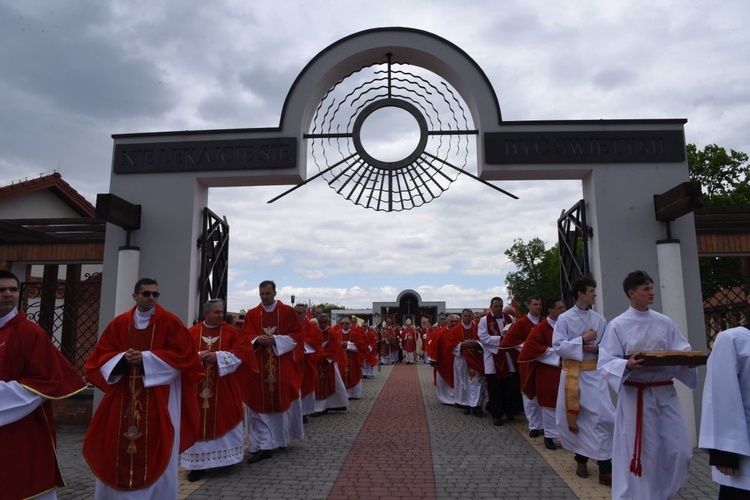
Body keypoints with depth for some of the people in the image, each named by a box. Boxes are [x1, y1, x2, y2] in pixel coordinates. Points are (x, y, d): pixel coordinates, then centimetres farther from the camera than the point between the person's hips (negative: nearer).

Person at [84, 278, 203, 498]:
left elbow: (182, 355, -9)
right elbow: (101, 356, 8)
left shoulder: (170, 322, -4)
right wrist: (123, 358, -13)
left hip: (158, 399, -3)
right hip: (123, 396, 3)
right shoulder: (119, 323, 7)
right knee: (117, 447, 8)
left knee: (156, 452, 1)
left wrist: (146, 358, -15)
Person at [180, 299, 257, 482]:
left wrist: (218, 356, -17)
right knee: (198, 423, 3)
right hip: (197, 387, 1)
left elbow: (243, 351, -9)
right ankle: (198, 463, 12)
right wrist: (198, 356, -18)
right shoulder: (192, 332, 3)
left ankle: (226, 457, 24)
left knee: (225, 420, 6)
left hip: (224, 388, 0)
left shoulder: (232, 332, 0)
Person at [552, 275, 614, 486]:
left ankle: (605, 468, 2)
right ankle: (581, 459, 30)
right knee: (576, 417, 9)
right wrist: (582, 339, -16)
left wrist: (597, 348, -11)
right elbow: (557, 346, -11)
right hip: (572, 373, -2)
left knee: (603, 417, -6)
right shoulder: (564, 318, -6)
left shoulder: (599, 319, 3)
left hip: (594, 372, 2)